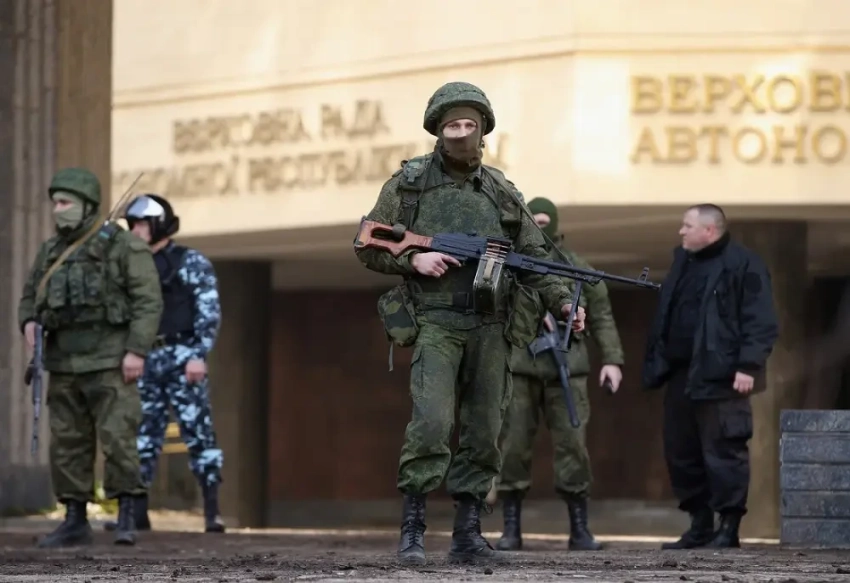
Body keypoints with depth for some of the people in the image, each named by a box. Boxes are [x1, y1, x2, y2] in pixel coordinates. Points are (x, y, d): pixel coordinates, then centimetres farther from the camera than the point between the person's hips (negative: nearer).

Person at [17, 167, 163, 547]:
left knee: (117, 438, -11)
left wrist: (137, 352, -19)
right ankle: (75, 523, 10)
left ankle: (126, 519, -3)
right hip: (66, 365, 6)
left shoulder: (125, 247, -6)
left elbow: (149, 302, -10)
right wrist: (29, 325, -4)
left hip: (110, 362, -6)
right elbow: (30, 299, 18)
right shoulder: (51, 251, 11)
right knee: (67, 444, 4)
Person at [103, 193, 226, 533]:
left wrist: (199, 355, -19)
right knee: (142, 435, 3)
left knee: (198, 432, -8)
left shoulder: (191, 262, -3)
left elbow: (210, 312, -10)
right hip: (149, 361, 6)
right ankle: (138, 513, 4)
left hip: (183, 358, -6)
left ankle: (212, 513, -9)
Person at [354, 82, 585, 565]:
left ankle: (468, 532, 10)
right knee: (432, 423, -18)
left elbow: (534, 258, 13)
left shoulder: (502, 192, 12)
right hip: (435, 322, -4)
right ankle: (413, 528, -11)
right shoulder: (409, 183, 3)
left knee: (484, 432, 3)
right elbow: (367, 245, 6)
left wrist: (563, 301, -2)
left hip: (490, 329, 4)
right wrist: (412, 258, -11)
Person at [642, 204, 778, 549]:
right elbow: (666, 318, 23)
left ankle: (728, 528, -2)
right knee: (681, 452, 10)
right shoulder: (683, 263, 18)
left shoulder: (743, 265, -7)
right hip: (680, 375, 8)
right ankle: (700, 525, 18)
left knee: (722, 452, -7)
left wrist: (748, 366, -19)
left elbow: (760, 322, -12)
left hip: (720, 376, -8)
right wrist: (657, 362, 16)